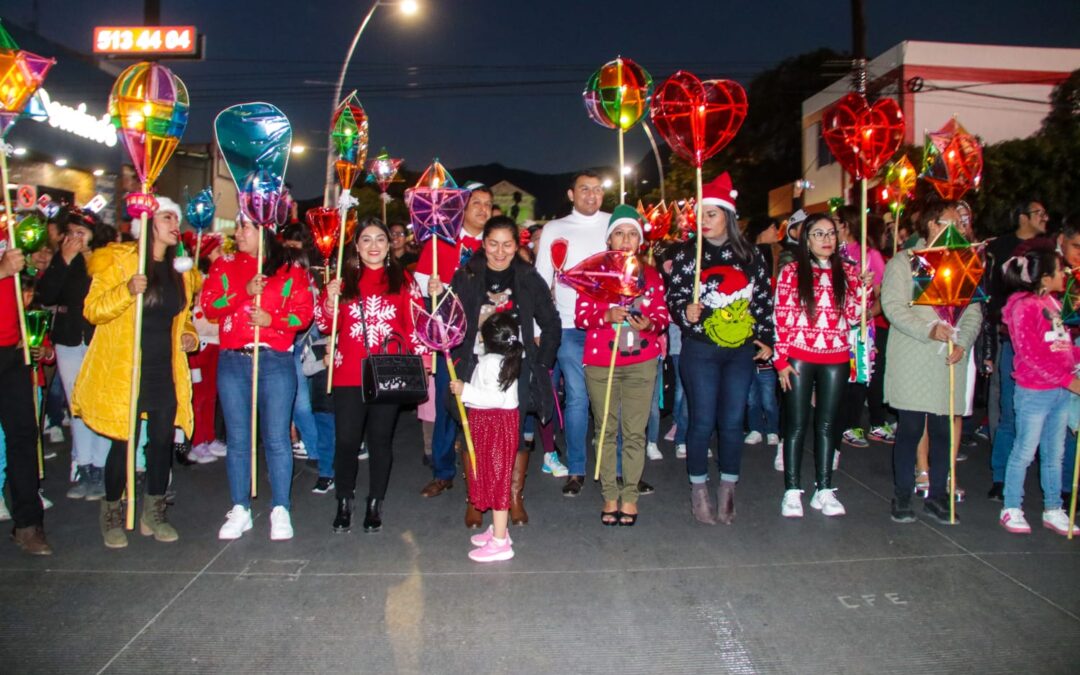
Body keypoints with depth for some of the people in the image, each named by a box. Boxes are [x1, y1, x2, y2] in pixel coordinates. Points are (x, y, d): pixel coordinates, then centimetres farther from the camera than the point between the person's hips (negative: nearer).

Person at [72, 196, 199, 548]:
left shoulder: (180, 268, 12)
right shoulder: (118, 260, -6)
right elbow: (92, 310, -9)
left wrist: (189, 335, 3)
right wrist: (127, 292, -26)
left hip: (166, 372, 5)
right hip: (124, 371, -5)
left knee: (163, 440, 8)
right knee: (124, 443, -1)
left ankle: (154, 512, 23)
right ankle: (112, 513, 20)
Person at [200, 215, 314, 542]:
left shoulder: (290, 268, 5)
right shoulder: (224, 264, 12)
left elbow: (304, 313, -1)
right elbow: (208, 304, 0)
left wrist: (272, 319, -15)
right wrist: (244, 293, -13)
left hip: (276, 360, -2)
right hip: (233, 361, 3)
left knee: (277, 437, -1)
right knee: (237, 438, 7)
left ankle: (280, 510, 8)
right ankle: (240, 510, 17)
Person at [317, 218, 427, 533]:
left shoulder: (402, 279, 6)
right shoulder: (345, 280, 9)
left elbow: (415, 323, 3)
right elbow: (327, 326, 9)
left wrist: (420, 356, -7)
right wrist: (330, 300, -8)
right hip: (348, 374, 1)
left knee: (380, 439, 7)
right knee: (346, 439, 0)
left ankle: (374, 504, 20)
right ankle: (344, 503, 18)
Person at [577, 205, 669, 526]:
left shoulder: (651, 274, 10)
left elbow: (663, 315, 9)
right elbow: (581, 314, 0)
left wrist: (650, 323, -14)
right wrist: (606, 316, -19)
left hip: (641, 362, 1)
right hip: (600, 363, -1)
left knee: (635, 432, 0)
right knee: (606, 431, 4)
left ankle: (629, 496, 10)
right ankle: (610, 495, 13)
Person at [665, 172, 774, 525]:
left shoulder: (750, 255, 6)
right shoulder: (687, 254, -1)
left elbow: (765, 299, 10)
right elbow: (674, 297, -1)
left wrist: (766, 338, 6)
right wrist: (686, 312, -21)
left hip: (741, 351, 2)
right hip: (701, 351, -2)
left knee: (732, 422, 6)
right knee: (703, 422, 0)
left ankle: (727, 490, 22)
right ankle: (699, 491, 17)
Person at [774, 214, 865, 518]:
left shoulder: (847, 272, 7)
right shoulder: (792, 272, -1)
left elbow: (852, 318, 6)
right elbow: (781, 318, -4)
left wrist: (863, 288, -9)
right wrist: (781, 359, -9)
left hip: (835, 358, 3)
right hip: (799, 357, -3)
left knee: (827, 424, 9)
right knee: (797, 424, 2)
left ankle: (824, 490, 17)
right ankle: (792, 491, 9)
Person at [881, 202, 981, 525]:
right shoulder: (903, 261, 3)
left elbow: (974, 311, 9)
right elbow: (893, 306, -9)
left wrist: (962, 343, -8)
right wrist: (929, 330, -21)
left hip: (950, 362, 4)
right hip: (912, 361, -4)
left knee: (943, 431, 6)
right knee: (910, 429, -1)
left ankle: (937, 496, 17)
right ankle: (902, 497, 10)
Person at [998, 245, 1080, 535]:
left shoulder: (1053, 303, 12)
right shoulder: (1023, 307, -14)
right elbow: (1031, 355, -19)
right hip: (1034, 392, -8)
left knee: (1054, 454, 15)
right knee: (1025, 452, 1)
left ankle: (1053, 510, 26)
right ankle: (1011, 509, 13)